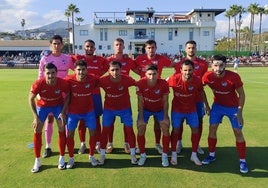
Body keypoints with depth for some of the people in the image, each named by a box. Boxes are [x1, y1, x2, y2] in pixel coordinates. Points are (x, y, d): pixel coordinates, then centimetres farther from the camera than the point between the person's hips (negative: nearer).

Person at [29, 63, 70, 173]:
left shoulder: (63, 83, -31)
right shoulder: (38, 84, -32)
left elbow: (67, 96, -10)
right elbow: (31, 99, -15)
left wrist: (63, 111, -16)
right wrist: (36, 117, -17)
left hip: (58, 105, 0)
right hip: (42, 106, 0)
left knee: (62, 130, -4)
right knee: (37, 132, -2)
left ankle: (62, 158, 13)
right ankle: (37, 161, 13)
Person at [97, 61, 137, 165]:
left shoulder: (127, 79, -25)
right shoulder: (103, 80, -25)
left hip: (125, 108, 0)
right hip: (109, 108, 0)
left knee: (129, 130, 2)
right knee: (105, 130, 3)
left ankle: (133, 154, 19)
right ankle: (102, 155, 19)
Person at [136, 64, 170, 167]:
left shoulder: (163, 83, -28)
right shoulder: (140, 83, -28)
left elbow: (165, 101, -15)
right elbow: (140, 102, -17)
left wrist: (165, 117, -16)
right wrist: (141, 118, -17)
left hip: (160, 109, 0)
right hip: (145, 109, 0)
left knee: (165, 129, -9)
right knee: (140, 130, -7)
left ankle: (165, 155, 8)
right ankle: (143, 155, 12)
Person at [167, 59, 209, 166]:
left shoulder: (197, 81, -19)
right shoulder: (174, 79, -27)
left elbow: (202, 92, 2)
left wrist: (206, 105, 11)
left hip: (191, 109, 2)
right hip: (177, 109, -2)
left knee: (195, 130, 5)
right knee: (175, 130, 6)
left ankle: (194, 155, 22)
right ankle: (174, 154, 23)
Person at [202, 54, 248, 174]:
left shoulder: (234, 77, -27)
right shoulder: (208, 77, -20)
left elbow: (241, 94, -14)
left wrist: (240, 112, -18)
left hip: (233, 107, -2)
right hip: (217, 106, 3)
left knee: (238, 132, 1)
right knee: (212, 129, 4)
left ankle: (242, 161, 16)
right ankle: (212, 155, 24)